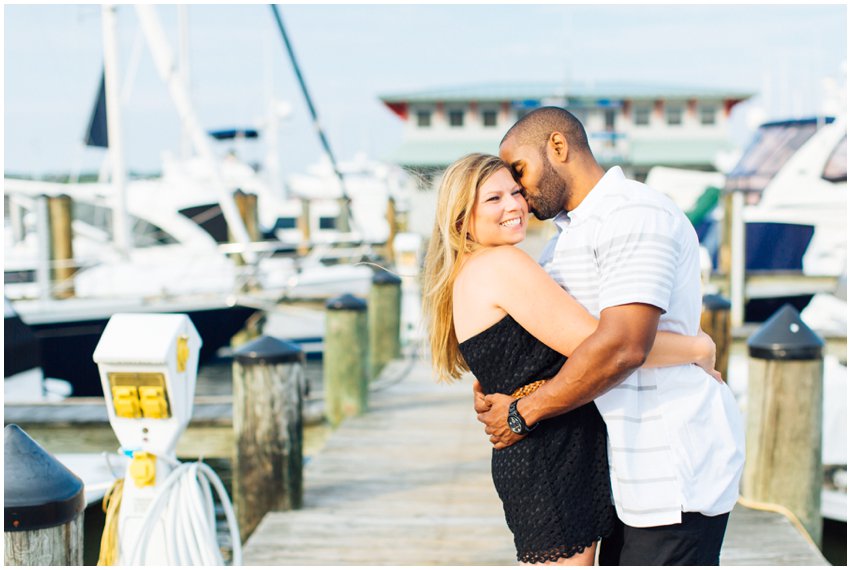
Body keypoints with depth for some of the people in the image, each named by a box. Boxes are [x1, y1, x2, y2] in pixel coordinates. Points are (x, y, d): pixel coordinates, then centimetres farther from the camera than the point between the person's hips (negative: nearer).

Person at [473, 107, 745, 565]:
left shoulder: (637, 214, -15)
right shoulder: (568, 237, 19)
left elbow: (622, 346, -26)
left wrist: (522, 413, -18)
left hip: (675, 464, -10)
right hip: (634, 465, 10)